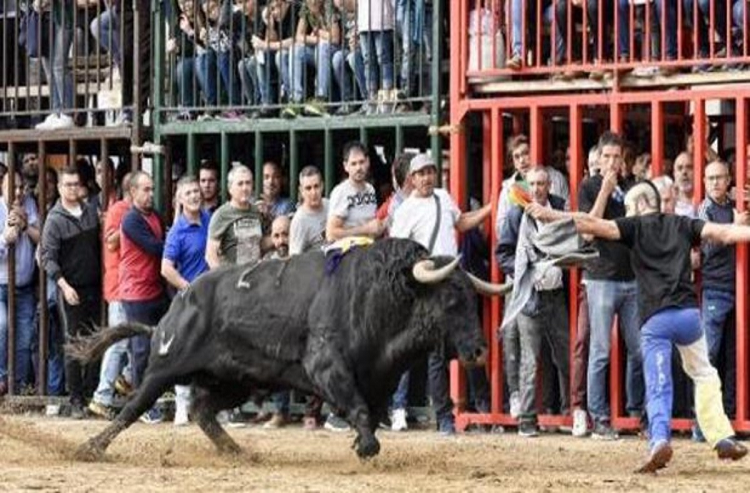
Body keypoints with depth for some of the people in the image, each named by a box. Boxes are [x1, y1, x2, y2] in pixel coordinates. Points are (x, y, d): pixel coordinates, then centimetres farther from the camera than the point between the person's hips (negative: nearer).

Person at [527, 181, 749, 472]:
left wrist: (549, 215, 0)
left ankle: (659, 440, -26)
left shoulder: (635, 227, 10)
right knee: (705, 377, 20)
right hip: (688, 314, 2)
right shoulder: (682, 225, 17)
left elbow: (592, 225, 0)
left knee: (658, 388, -3)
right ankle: (722, 438, 13)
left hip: (654, 319, -2)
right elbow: (724, 233, 8)